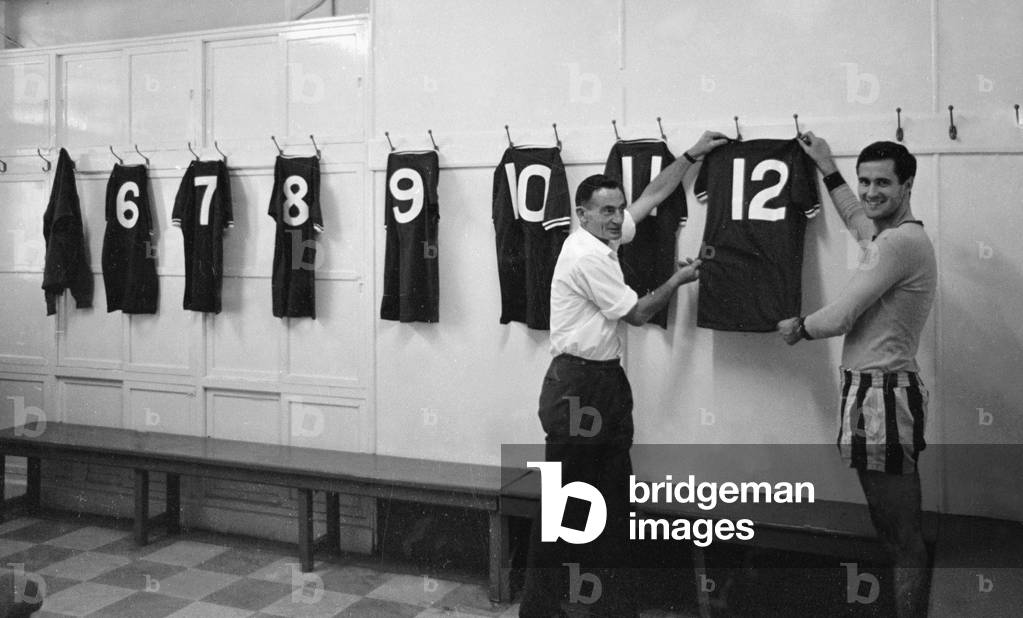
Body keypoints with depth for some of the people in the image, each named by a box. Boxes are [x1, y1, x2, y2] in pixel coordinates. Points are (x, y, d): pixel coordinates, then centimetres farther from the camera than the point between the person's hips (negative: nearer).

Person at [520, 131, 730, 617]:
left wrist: (692, 154, 20)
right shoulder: (587, 255, -16)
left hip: (606, 381, 10)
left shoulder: (604, 240, 10)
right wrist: (678, 280, 3)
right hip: (577, 385, -9)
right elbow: (637, 314, -10)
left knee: (613, 496, 13)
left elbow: (652, 195, 20)